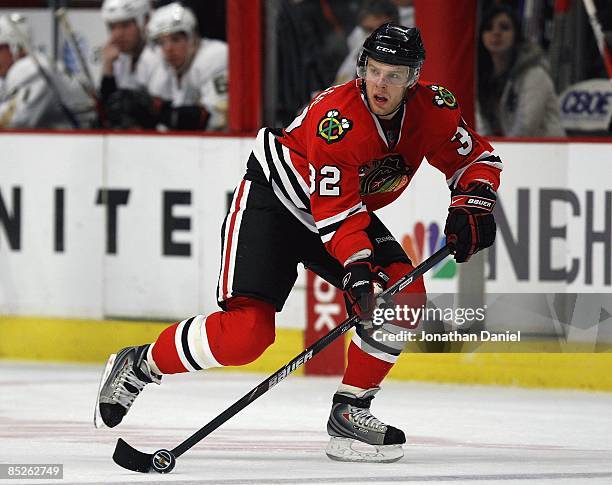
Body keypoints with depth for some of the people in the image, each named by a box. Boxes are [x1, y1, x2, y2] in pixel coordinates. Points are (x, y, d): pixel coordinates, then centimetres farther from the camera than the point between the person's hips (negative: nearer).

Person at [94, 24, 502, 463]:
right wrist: (356, 269, -40)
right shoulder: (337, 118, -32)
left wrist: (471, 206, -17)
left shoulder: (431, 108, -13)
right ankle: (140, 366, -1)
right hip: (274, 197, -7)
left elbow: (477, 159, 2)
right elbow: (337, 212, -31)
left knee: (406, 295, -15)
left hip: (351, 208, 7)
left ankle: (349, 410, -3)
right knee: (247, 331, -21)